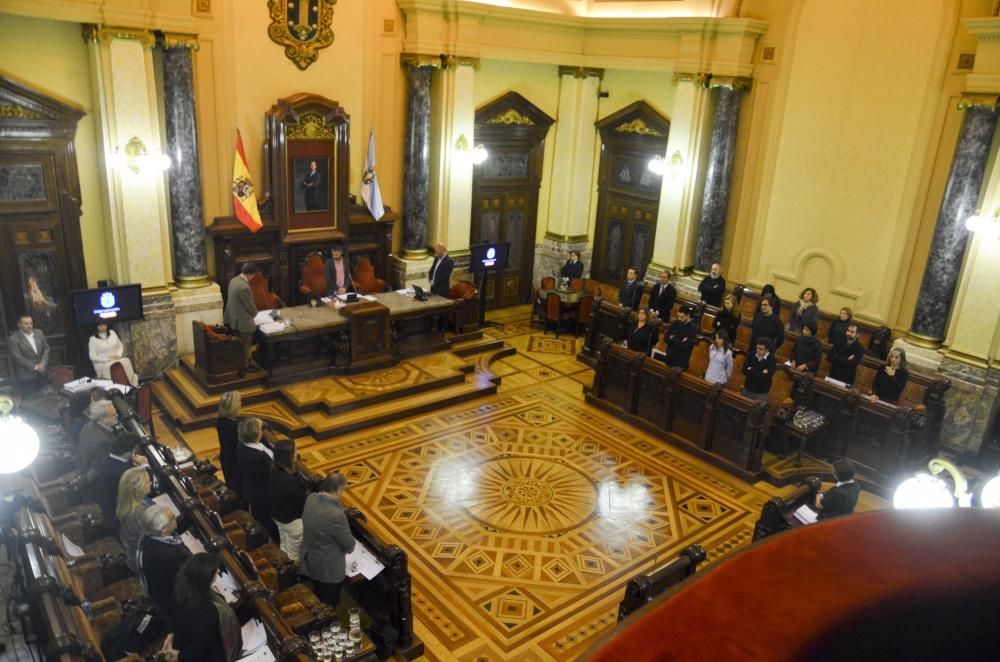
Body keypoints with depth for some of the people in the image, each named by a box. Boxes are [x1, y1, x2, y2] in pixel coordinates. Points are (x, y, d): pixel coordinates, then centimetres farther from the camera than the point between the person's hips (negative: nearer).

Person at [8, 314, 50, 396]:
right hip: (26, 377, -5)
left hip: (42, 373, 5)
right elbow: (18, 357, -15)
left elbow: (46, 348, 8)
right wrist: (35, 367, -16)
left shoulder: (39, 333, 6)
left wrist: (43, 363, -7)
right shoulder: (13, 339, -11)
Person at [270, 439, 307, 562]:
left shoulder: (273, 470, -14)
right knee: (294, 554, 19)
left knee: (284, 547, 33)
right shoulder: (290, 481, -38)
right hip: (292, 520, -8)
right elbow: (301, 502, -23)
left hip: (277, 514, 8)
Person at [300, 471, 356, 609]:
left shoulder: (311, 498, -16)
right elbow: (349, 546, -22)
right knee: (329, 604, 19)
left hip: (310, 560, 8)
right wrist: (349, 545, 0)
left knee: (318, 600, 33)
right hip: (329, 568, -8)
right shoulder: (336, 515, -38)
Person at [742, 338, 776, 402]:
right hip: (747, 390, 4)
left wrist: (751, 371, -14)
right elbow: (745, 371, -10)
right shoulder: (751, 355, -3)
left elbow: (765, 377, -22)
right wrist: (760, 373, -17)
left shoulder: (771, 360, -14)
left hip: (761, 394, -4)